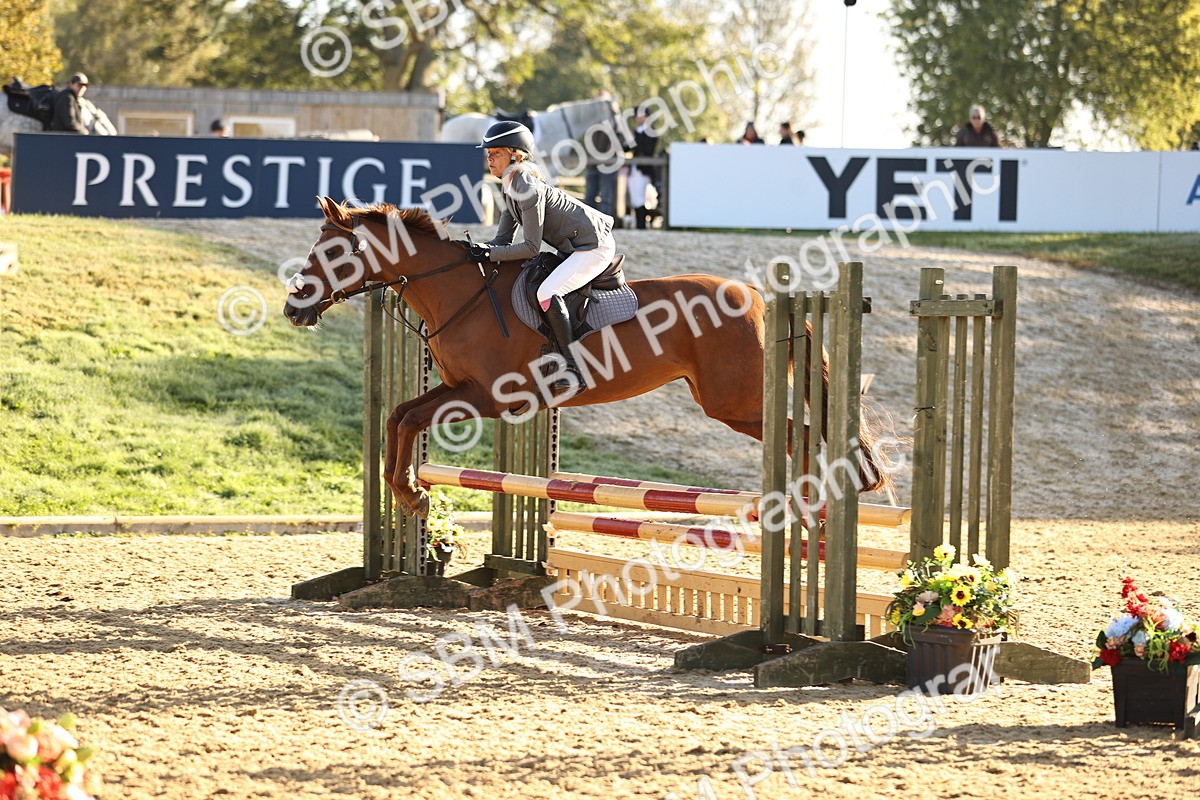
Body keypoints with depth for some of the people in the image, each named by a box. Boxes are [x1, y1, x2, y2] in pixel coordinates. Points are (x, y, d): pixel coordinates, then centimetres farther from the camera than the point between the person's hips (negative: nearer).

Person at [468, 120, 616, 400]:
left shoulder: (527, 189, -21)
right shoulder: (512, 187, 10)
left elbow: (531, 247, -22)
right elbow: (503, 239, 11)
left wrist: (489, 254, -23)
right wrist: (477, 251, -6)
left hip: (594, 246, -12)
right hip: (573, 247, 12)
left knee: (547, 293, -29)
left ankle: (572, 373, -27)